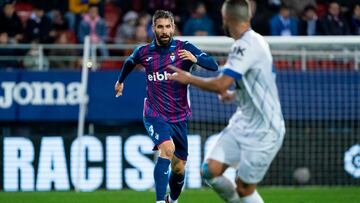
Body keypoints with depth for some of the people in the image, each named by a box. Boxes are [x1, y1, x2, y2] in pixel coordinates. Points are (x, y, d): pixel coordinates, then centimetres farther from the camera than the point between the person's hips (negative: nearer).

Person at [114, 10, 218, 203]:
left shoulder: (184, 48, -7)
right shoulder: (143, 52, -1)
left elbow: (213, 65, -16)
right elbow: (129, 62, 24)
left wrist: (195, 59, -35)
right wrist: (120, 80, 38)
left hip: (179, 117, 2)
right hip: (154, 115, -2)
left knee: (179, 168, 10)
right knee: (167, 149, -30)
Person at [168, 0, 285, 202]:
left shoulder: (247, 46, -21)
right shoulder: (253, 41, 9)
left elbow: (221, 84, -26)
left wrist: (188, 78, -13)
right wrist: (233, 94, 22)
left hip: (262, 130, -9)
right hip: (244, 123, 9)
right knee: (211, 170, 1)